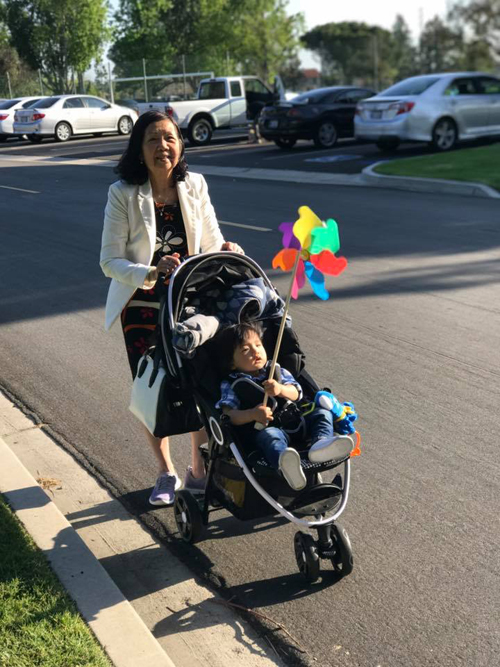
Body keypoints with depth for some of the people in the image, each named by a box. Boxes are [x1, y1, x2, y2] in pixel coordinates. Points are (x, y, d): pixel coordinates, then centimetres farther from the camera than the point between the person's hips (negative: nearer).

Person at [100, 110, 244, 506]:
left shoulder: (194, 186, -4)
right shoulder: (123, 194, -13)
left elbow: (210, 241, 3)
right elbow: (110, 261, -14)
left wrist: (225, 250, -20)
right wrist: (151, 274, -29)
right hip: (142, 308, -1)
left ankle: (199, 470, 24)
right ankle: (167, 474, 30)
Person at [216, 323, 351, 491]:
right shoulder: (231, 385, 11)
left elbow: (296, 393, 8)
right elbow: (229, 415, -3)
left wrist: (281, 389, -16)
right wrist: (253, 414, -23)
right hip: (263, 427, -5)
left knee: (323, 413, -12)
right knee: (270, 435, -38)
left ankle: (321, 441, -45)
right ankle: (284, 460, -73)